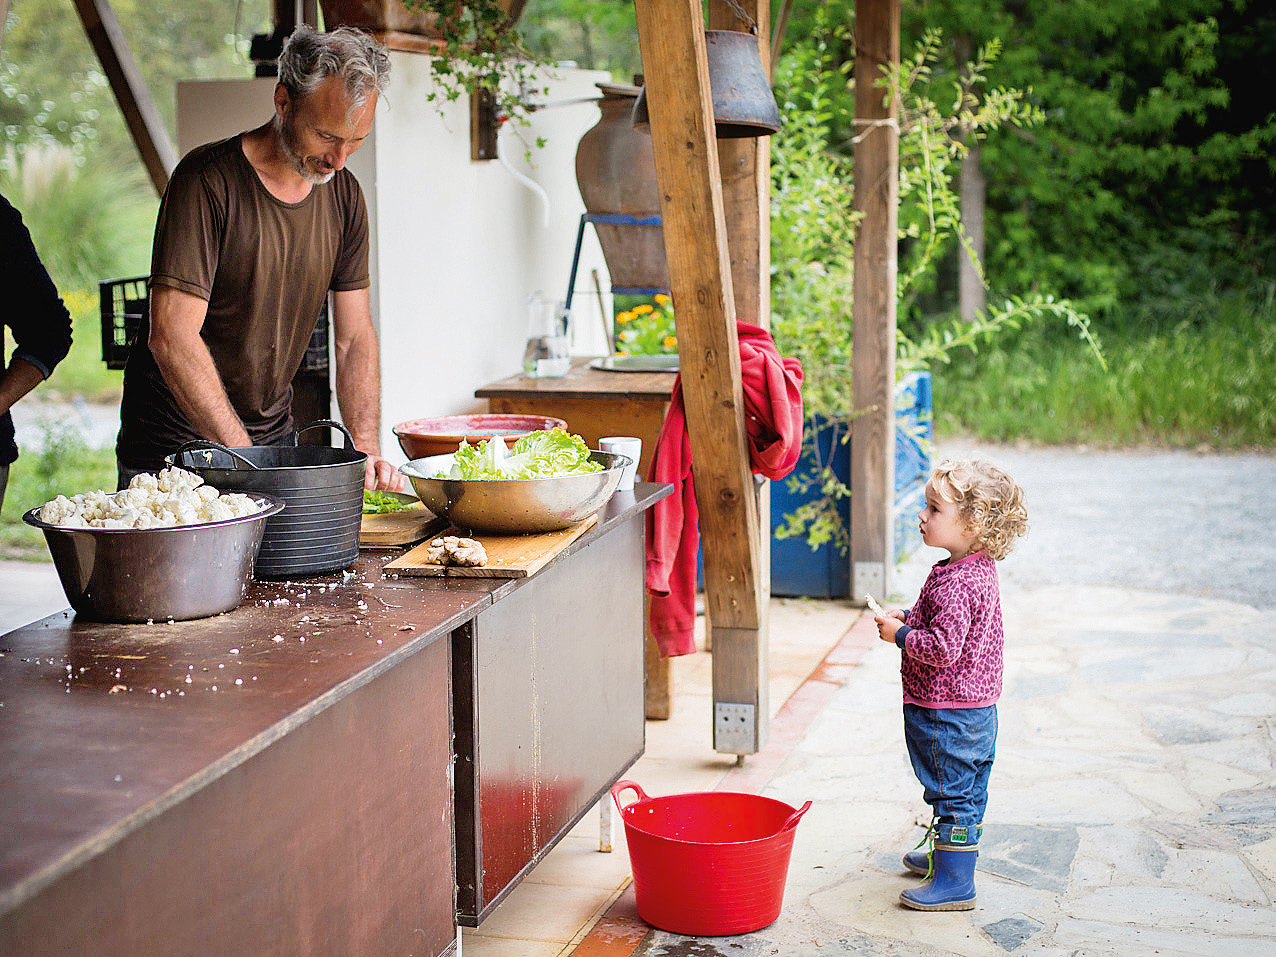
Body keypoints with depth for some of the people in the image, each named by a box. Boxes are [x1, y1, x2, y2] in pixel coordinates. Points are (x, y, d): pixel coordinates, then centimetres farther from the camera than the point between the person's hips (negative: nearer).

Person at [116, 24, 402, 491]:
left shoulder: (344, 195, 1)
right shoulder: (208, 181, -20)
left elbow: (355, 337, 2)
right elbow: (171, 339, -25)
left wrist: (366, 452, -12)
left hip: (274, 437, 5)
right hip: (176, 443, -5)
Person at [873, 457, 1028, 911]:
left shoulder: (956, 584, -27)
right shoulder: (979, 569, 7)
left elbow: (942, 648, -30)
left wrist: (900, 634, -17)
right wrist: (910, 617, 9)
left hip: (948, 713, -11)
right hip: (976, 707, 11)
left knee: (952, 792, -2)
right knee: (966, 789, 23)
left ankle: (954, 883, 5)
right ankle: (948, 854, 40)